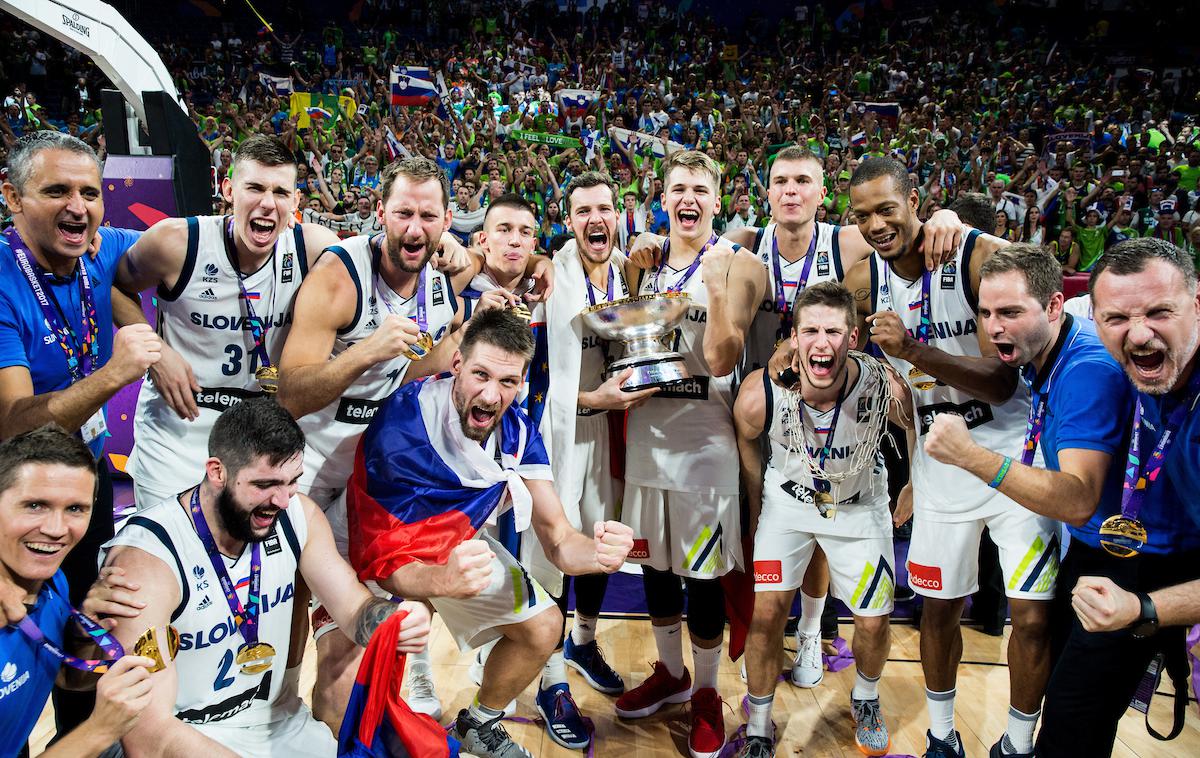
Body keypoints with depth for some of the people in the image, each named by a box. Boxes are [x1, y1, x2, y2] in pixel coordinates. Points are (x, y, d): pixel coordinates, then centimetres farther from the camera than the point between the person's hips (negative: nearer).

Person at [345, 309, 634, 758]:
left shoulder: (517, 432, -17)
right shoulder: (403, 427, -36)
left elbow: (557, 539, -17)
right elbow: (383, 564, -34)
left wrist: (598, 553, -42)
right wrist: (444, 579, -57)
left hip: (462, 543, 6)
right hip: (388, 555, -5)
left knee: (544, 628, 7)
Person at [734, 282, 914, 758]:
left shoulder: (887, 389, -32)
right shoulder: (759, 395, -30)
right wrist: (756, 512, 6)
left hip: (860, 503, 0)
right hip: (787, 499, 0)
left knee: (874, 624, 5)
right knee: (766, 615, -4)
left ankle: (865, 700, 39)